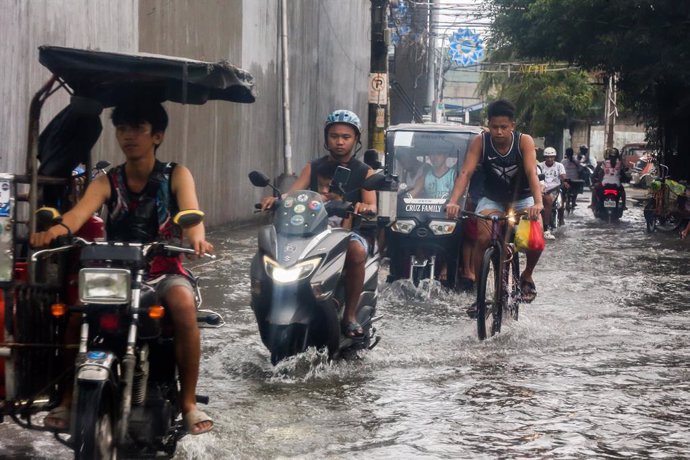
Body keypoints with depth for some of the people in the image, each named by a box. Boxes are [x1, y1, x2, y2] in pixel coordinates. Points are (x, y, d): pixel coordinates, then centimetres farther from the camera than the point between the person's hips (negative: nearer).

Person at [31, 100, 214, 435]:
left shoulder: (175, 176, 2)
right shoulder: (107, 183, 5)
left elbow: (190, 211, -19)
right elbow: (82, 210, -16)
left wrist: (196, 238, -44)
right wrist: (57, 229, -41)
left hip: (164, 271, -2)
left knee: (183, 303, -35)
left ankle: (188, 402, -25)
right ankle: (68, 399, -17)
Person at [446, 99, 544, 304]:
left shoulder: (524, 141, -21)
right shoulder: (480, 142, -19)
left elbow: (532, 173, -33)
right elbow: (465, 173, -26)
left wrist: (538, 203, -50)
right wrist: (453, 202, -43)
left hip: (521, 199, -1)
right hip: (492, 200, 1)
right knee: (483, 239, -24)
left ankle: (527, 276, 5)